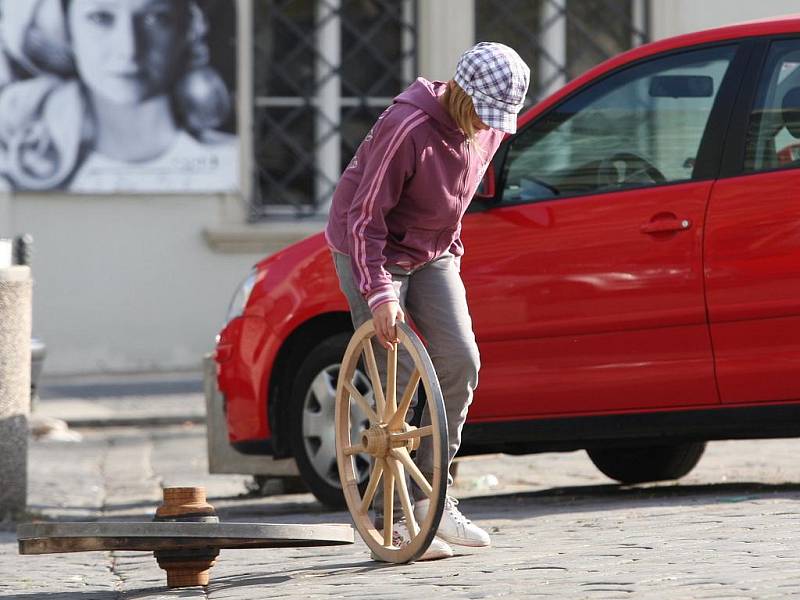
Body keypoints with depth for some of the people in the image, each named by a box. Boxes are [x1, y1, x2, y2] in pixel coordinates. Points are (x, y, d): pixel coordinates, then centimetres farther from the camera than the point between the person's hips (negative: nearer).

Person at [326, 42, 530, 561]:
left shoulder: (487, 130, -6)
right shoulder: (407, 127, -29)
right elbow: (365, 216, -27)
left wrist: (451, 250, 16)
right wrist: (379, 293, -33)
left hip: (432, 256, 7)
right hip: (371, 251, -7)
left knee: (460, 362, -8)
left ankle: (431, 493, 3)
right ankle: (390, 521, -6)